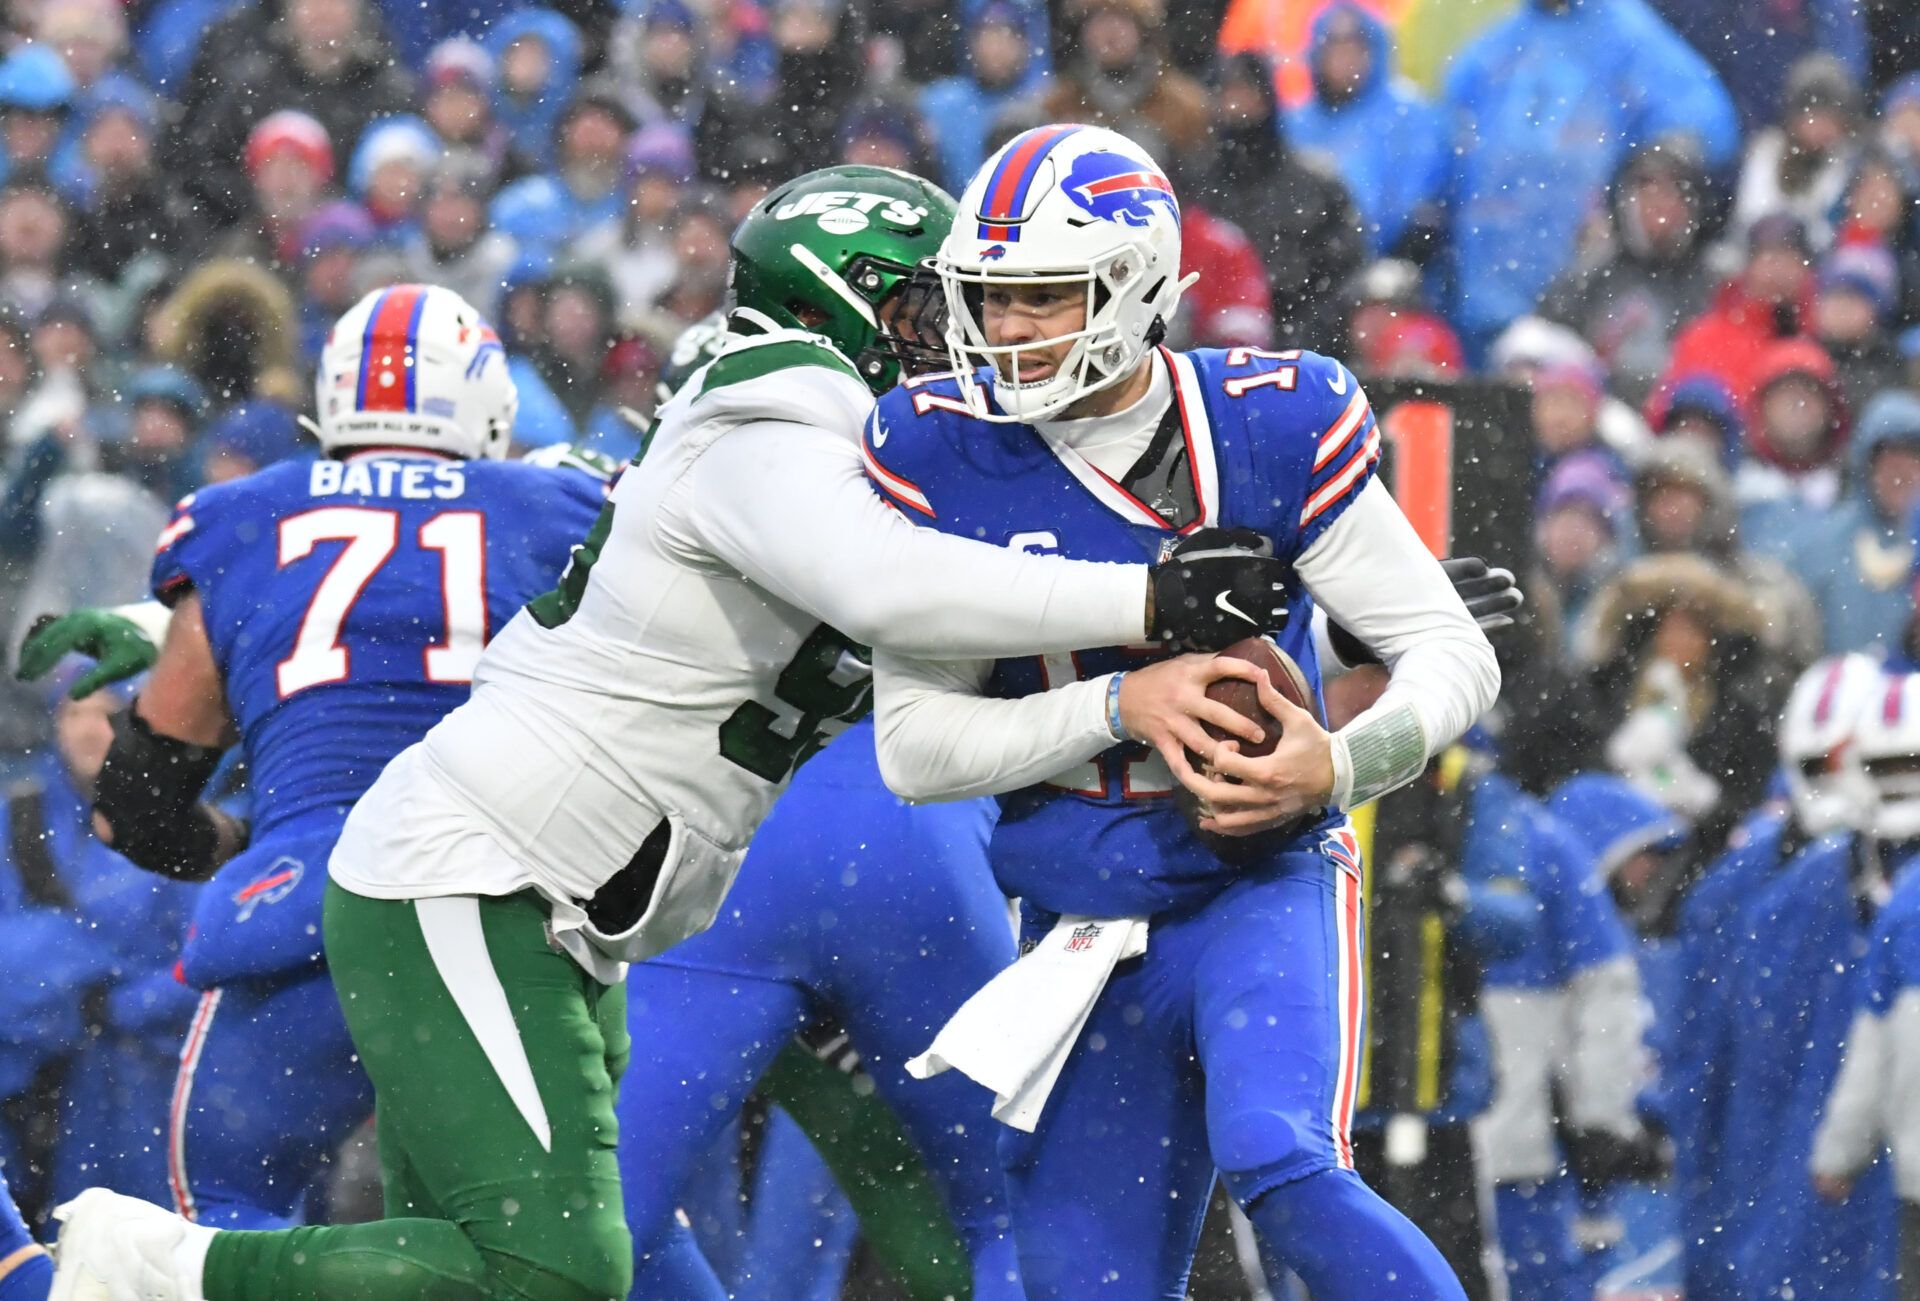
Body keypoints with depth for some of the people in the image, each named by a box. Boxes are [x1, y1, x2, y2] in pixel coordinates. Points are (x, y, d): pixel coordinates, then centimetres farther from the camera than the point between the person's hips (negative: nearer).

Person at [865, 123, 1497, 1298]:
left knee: (1280, 1165, -30)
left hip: (1262, 887, -3)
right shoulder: (941, 457, -6)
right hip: (1079, 929, 3)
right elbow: (915, 748, -8)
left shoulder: (1267, 433, -11)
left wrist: (1341, 766, -26)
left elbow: (1456, 657, -6)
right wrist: (1128, 706, -21)